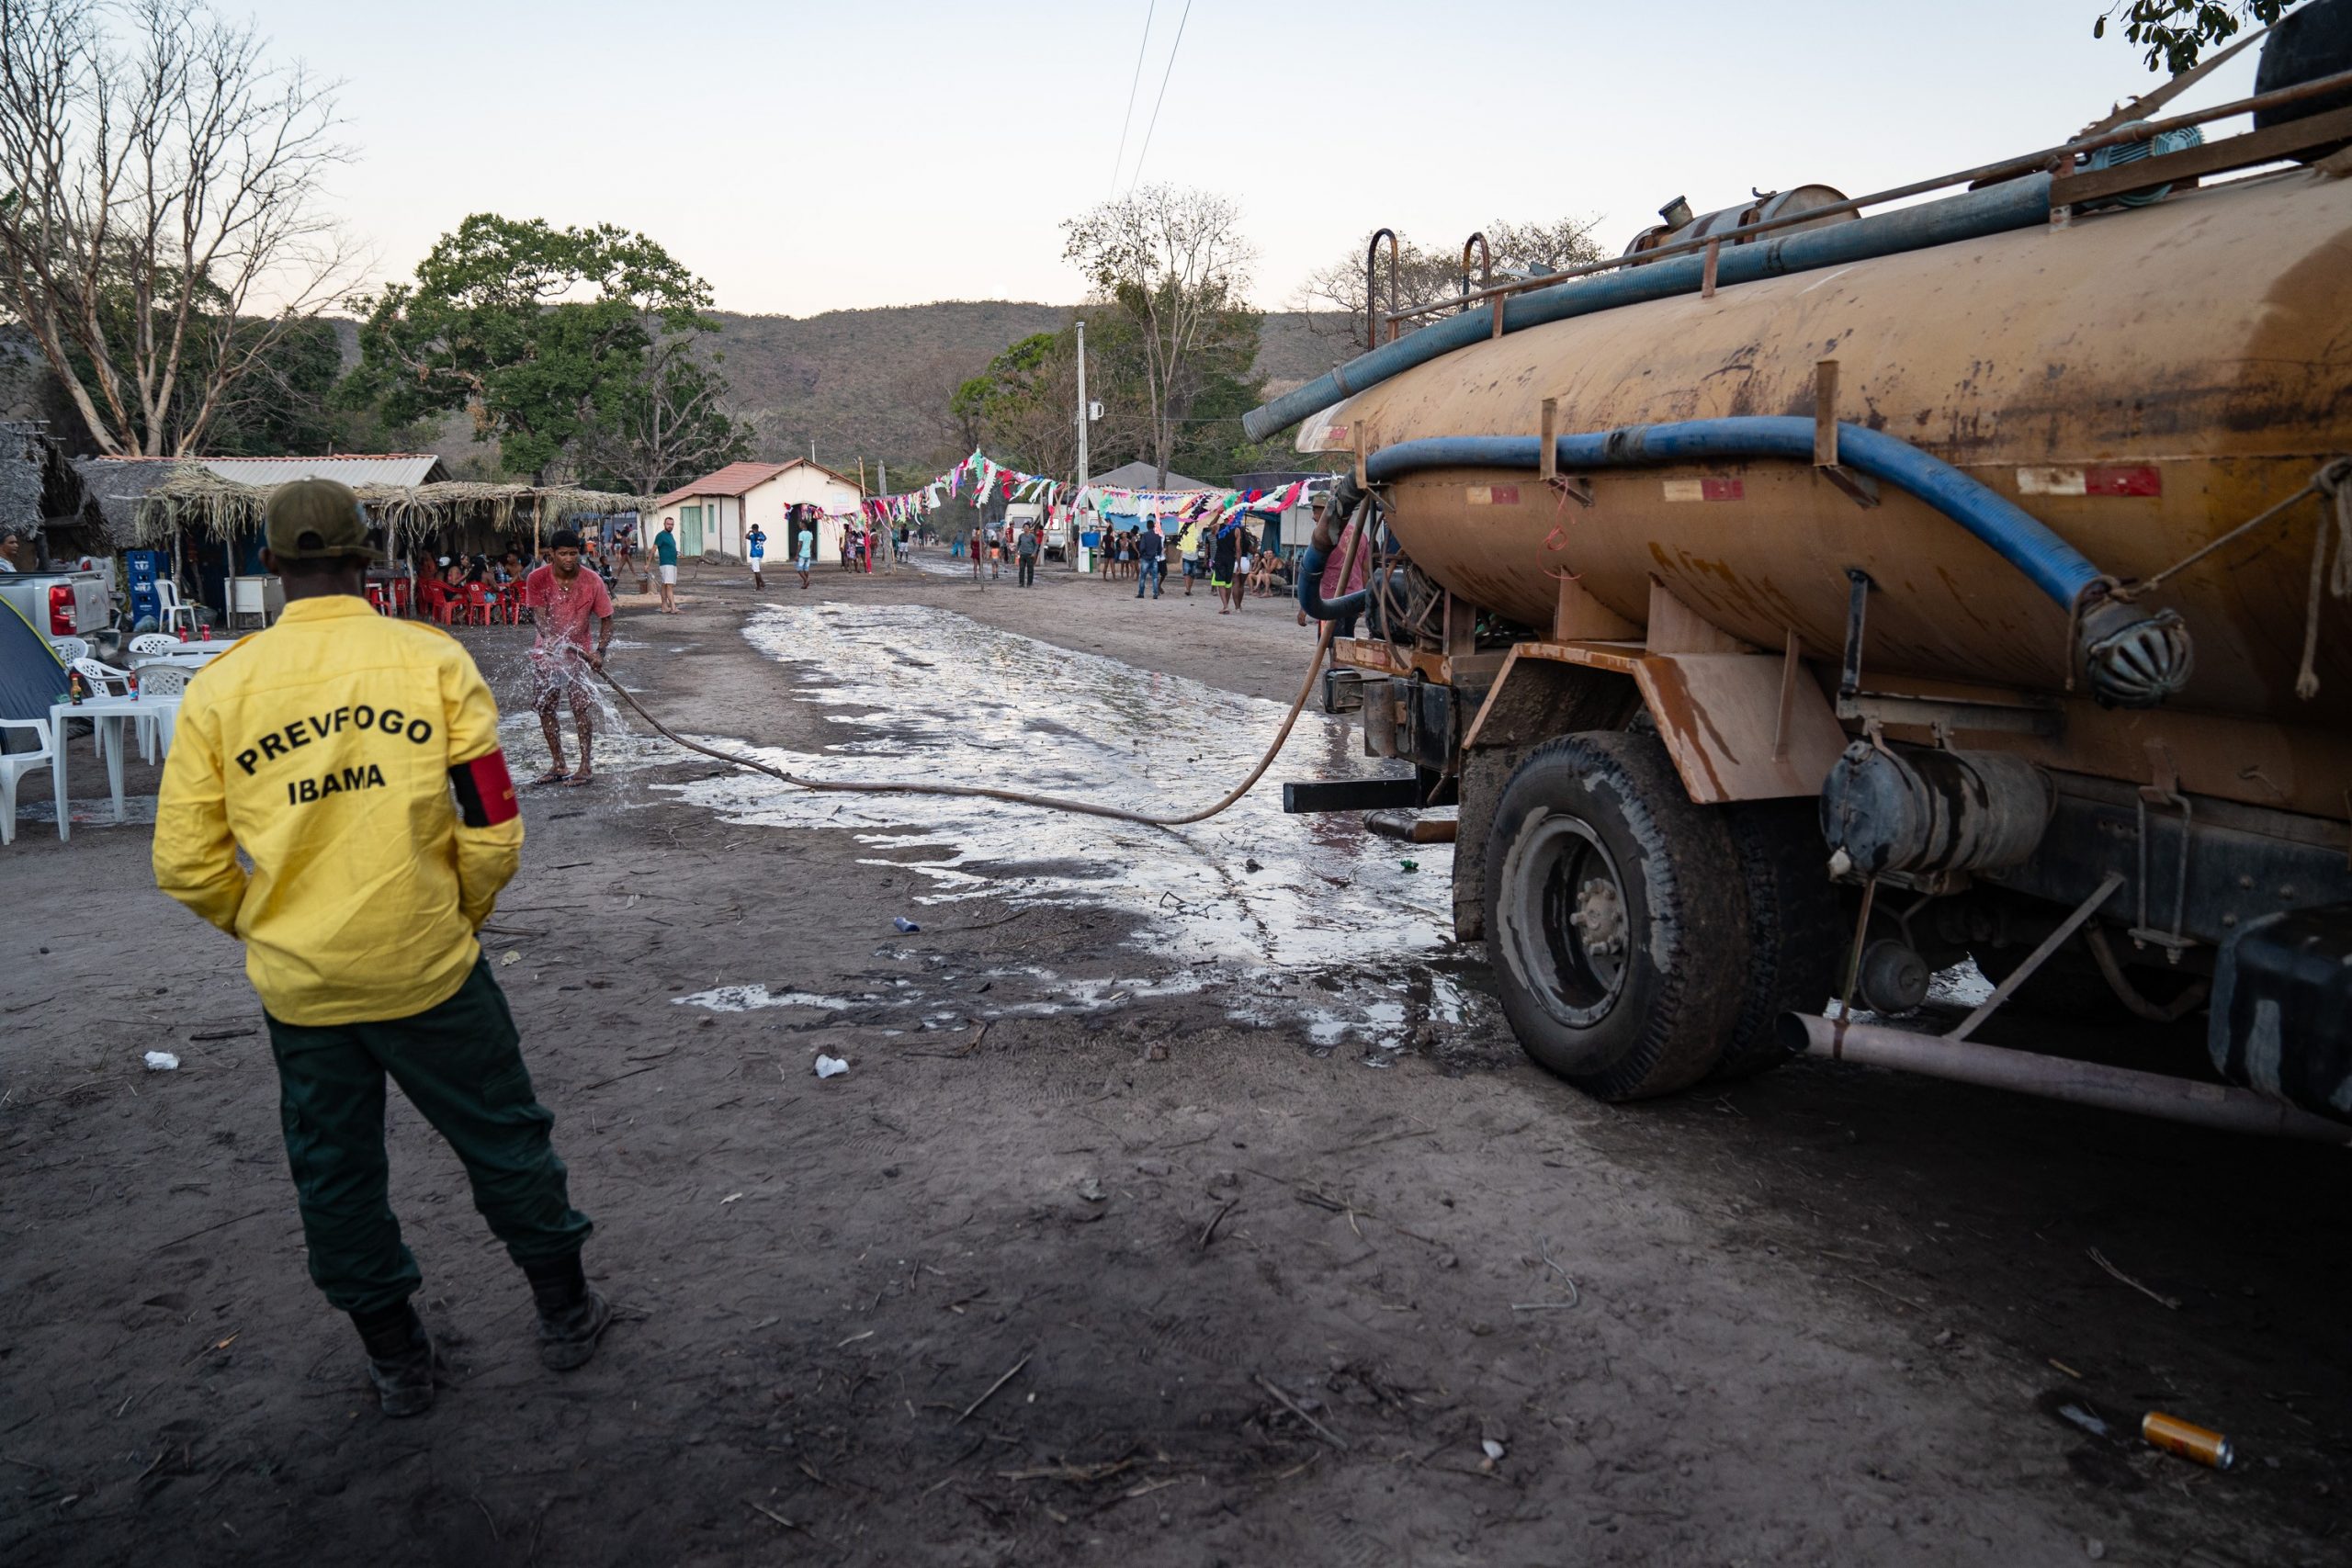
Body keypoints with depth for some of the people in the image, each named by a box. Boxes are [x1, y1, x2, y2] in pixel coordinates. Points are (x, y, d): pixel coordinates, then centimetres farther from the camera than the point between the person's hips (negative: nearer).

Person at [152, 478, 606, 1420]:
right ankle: (566, 1314, 29)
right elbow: (491, 830, -10)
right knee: (503, 1139, 16)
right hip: (428, 969, -2)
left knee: (333, 1172, 18)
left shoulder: (221, 686, -5)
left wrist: (266, 929, 15)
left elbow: (188, 865, -3)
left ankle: (395, 1359, 32)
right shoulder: (431, 660, -9)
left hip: (298, 986, 2)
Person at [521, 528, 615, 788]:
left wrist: (599, 653, -23)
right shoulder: (537, 579, -11)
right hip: (545, 652, 2)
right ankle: (557, 766, 20)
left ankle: (587, 767, -2)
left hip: (578, 652, -2)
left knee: (582, 708, -9)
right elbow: (539, 617, -16)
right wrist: (554, 642, -36)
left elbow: (606, 620, -8)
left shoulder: (592, 581, -13)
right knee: (545, 708, 7)